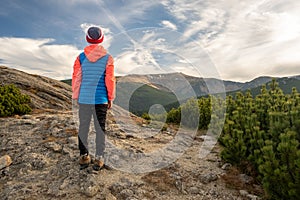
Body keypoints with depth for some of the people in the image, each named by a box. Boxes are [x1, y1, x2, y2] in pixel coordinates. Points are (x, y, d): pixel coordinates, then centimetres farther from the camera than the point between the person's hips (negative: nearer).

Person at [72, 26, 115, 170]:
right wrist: (110, 98, 6)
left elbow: (76, 78, 2)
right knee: (100, 129, 8)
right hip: (101, 99, -1)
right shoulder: (108, 58, -3)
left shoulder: (81, 57, 1)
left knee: (83, 127, 13)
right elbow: (110, 80, -4)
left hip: (84, 99, 2)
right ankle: (99, 158, 15)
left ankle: (83, 157, 22)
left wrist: (75, 97, 13)